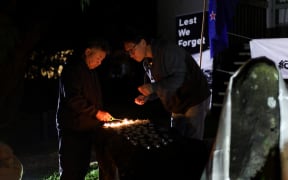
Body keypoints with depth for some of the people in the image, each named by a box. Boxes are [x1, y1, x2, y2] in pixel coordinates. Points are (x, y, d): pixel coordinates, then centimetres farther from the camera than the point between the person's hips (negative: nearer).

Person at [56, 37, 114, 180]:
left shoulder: (91, 71, 17)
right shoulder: (72, 69, -11)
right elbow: (73, 99, -21)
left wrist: (102, 114, 9)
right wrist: (97, 113, -19)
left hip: (88, 128, 8)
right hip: (72, 129, -8)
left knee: (82, 169, 12)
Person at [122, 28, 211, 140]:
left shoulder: (167, 51, -20)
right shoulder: (147, 62, 7)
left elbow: (179, 78, -26)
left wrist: (153, 88, -29)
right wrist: (147, 97, -2)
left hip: (195, 100, -8)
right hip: (178, 106, 8)